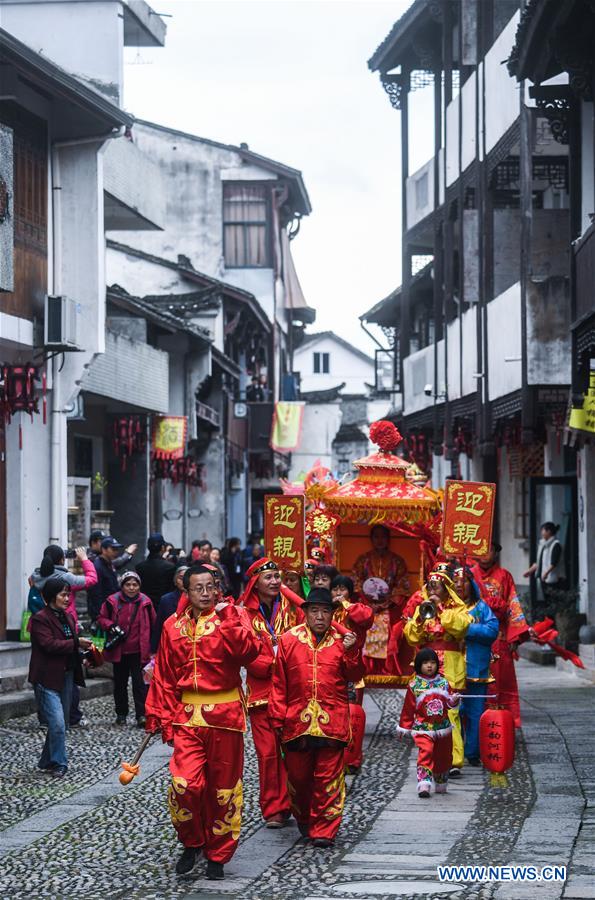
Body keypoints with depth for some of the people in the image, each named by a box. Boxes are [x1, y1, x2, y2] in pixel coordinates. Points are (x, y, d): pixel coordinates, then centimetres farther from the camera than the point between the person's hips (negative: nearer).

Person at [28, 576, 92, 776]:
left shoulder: (67, 617, 14)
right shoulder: (40, 618, -11)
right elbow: (49, 645, -21)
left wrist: (84, 648, 1)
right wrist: (76, 643, -20)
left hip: (67, 675, 8)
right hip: (48, 678, -8)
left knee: (62, 723, 12)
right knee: (57, 723, -14)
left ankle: (47, 762, 24)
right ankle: (59, 764, -3)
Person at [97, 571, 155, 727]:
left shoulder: (145, 602, -3)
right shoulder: (113, 601, -5)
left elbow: (152, 625, 7)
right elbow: (101, 618, 8)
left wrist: (151, 648, 7)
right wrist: (110, 626, -14)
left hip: (138, 651, -2)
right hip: (118, 650, 2)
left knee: (139, 682, -8)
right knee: (120, 683, 13)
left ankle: (142, 714, -7)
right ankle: (121, 714, 25)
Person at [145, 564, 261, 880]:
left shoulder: (229, 617, 0)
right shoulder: (174, 626, 7)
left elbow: (250, 651, -19)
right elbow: (164, 675, 10)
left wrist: (228, 619, -21)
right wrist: (159, 714, 7)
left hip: (225, 715, -1)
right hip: (188, 715, 1)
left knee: (223, 788, 5)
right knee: (184, 784, -13)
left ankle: (217, 855, 20)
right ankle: (191, 844, 11)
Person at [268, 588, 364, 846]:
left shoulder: (342, 640, 6)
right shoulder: (289, 640, 4)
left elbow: (355, 676, 2)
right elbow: (279, 683, 6)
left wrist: (351, 651, -13)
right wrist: (278, 717, 3)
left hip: (332, 722, -1)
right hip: (296, 721, 1)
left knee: (328, 777, -2)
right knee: (298, 776, 11)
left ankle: (324, 831, 4)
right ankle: (303, 819, 34)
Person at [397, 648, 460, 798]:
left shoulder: (443, 682, 5)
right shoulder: (414, 685, -1)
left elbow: (450, 703, 8)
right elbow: (408, 708, 5)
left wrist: (454, 700, -15)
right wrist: (404, 727, 8)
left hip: (443, 728, 3)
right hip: (423, 728, -3)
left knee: (443, 757, 12)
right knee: (425, 752, -22)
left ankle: (440, 785, 31)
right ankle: (424, 785, -28)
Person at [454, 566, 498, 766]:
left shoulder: (481, 607, 7)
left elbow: (492, 630, -7)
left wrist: (467, 629, -13)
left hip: (476, 669, 0)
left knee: (475, 713, 3)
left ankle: (473, 753, 12)